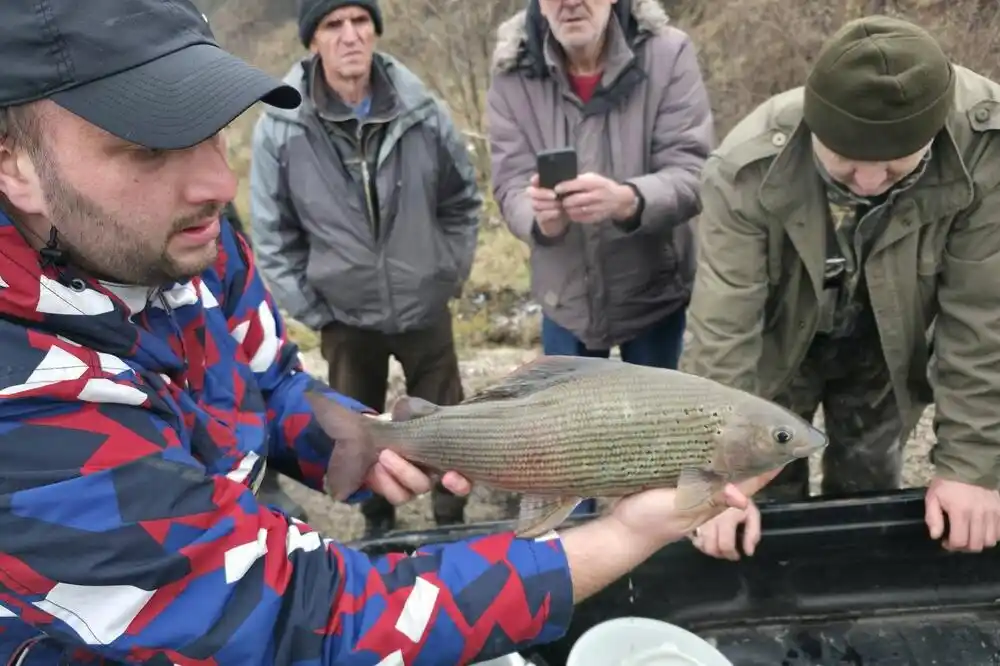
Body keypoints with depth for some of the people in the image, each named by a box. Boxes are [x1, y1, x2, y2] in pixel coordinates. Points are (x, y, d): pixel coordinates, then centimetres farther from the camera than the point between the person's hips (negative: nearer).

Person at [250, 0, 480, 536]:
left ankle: (453, 522, 39)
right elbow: (273, 237, -7)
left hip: (426, 307, 0)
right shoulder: (280, 128, -15)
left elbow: (463, 200, 2)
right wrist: (312, 311, -6)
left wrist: (453, 272, 1)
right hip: (346, 317, 0)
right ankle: (378, 524, 44)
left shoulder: (423, 112, -13)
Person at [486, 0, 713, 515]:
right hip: (566, 295, 2)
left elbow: (693, 174, -21)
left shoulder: (668, 55, -15)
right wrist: (540, 215, -37)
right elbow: (510, 185, -12)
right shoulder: (513, 72, -9)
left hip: (655, 290, -1)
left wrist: (625, 199, -43)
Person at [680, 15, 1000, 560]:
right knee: (769, 493, 9)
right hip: (777, 345, -1)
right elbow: (721, 328, -31)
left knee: (870, 491, 15)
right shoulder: (750, 166, -34)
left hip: (886, 347, 2)